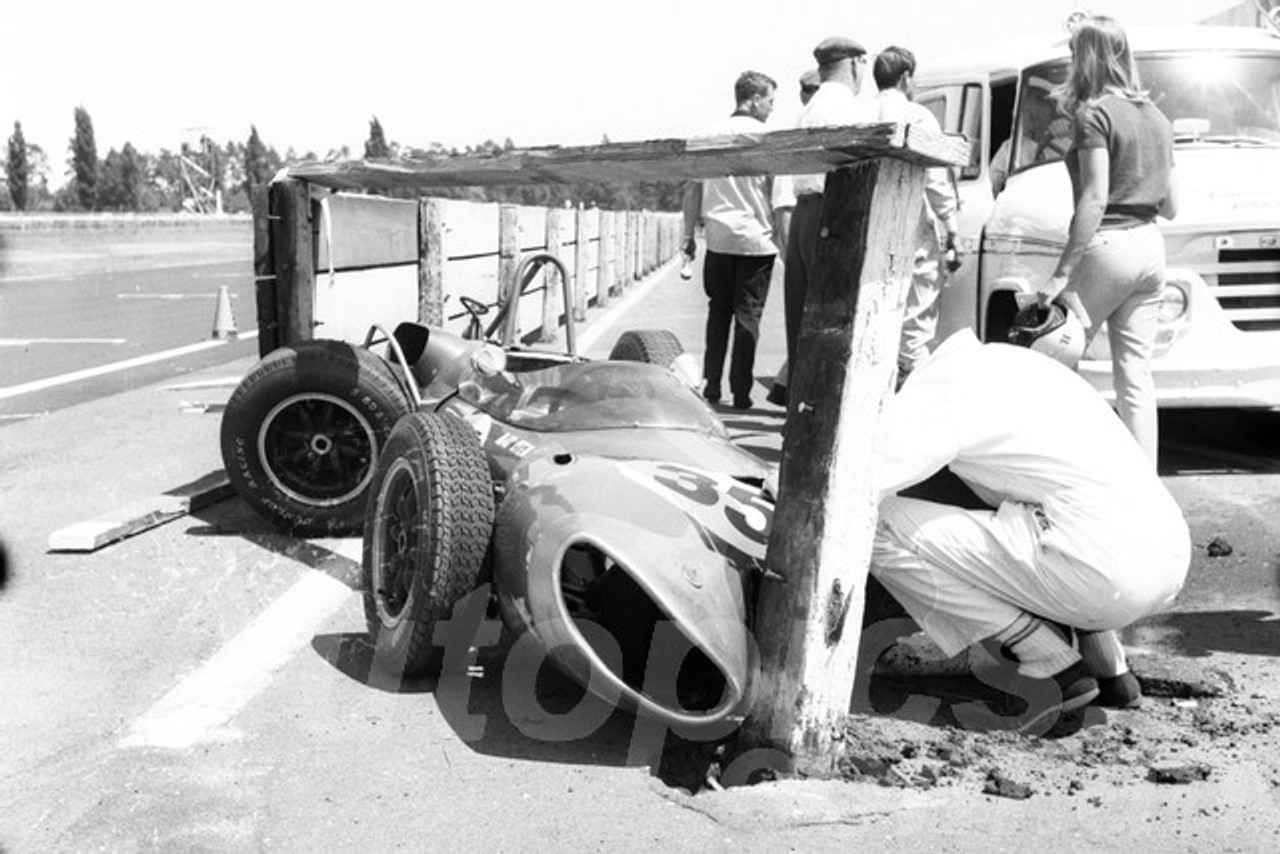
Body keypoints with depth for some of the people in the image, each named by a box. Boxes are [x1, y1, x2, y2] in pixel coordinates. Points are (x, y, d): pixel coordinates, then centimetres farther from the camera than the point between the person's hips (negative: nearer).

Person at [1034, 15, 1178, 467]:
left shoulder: (1093, 114, -8)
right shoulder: (1156, 117, 15)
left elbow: (1094, 199, -17)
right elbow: (1171, 206, 16)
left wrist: (1062, 273, -20)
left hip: (1106, 245, -7)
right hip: (1150, 246, 8)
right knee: (1136, 375, 8)